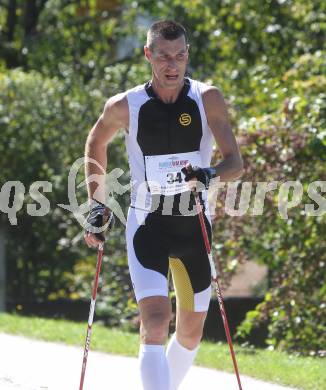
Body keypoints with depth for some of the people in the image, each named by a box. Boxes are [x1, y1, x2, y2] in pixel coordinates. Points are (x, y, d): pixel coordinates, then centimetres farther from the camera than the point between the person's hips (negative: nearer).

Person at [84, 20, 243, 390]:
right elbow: (95, 143, 15)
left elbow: (235, 163, -11)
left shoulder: (207, 99, -6)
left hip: (194, 225, 2)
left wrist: (211, 174, -33)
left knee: (191, 331, 12)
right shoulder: (125, 106, -6)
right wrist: (96, 203, 10)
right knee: (156, 322, -21)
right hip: (147, 225, -2)